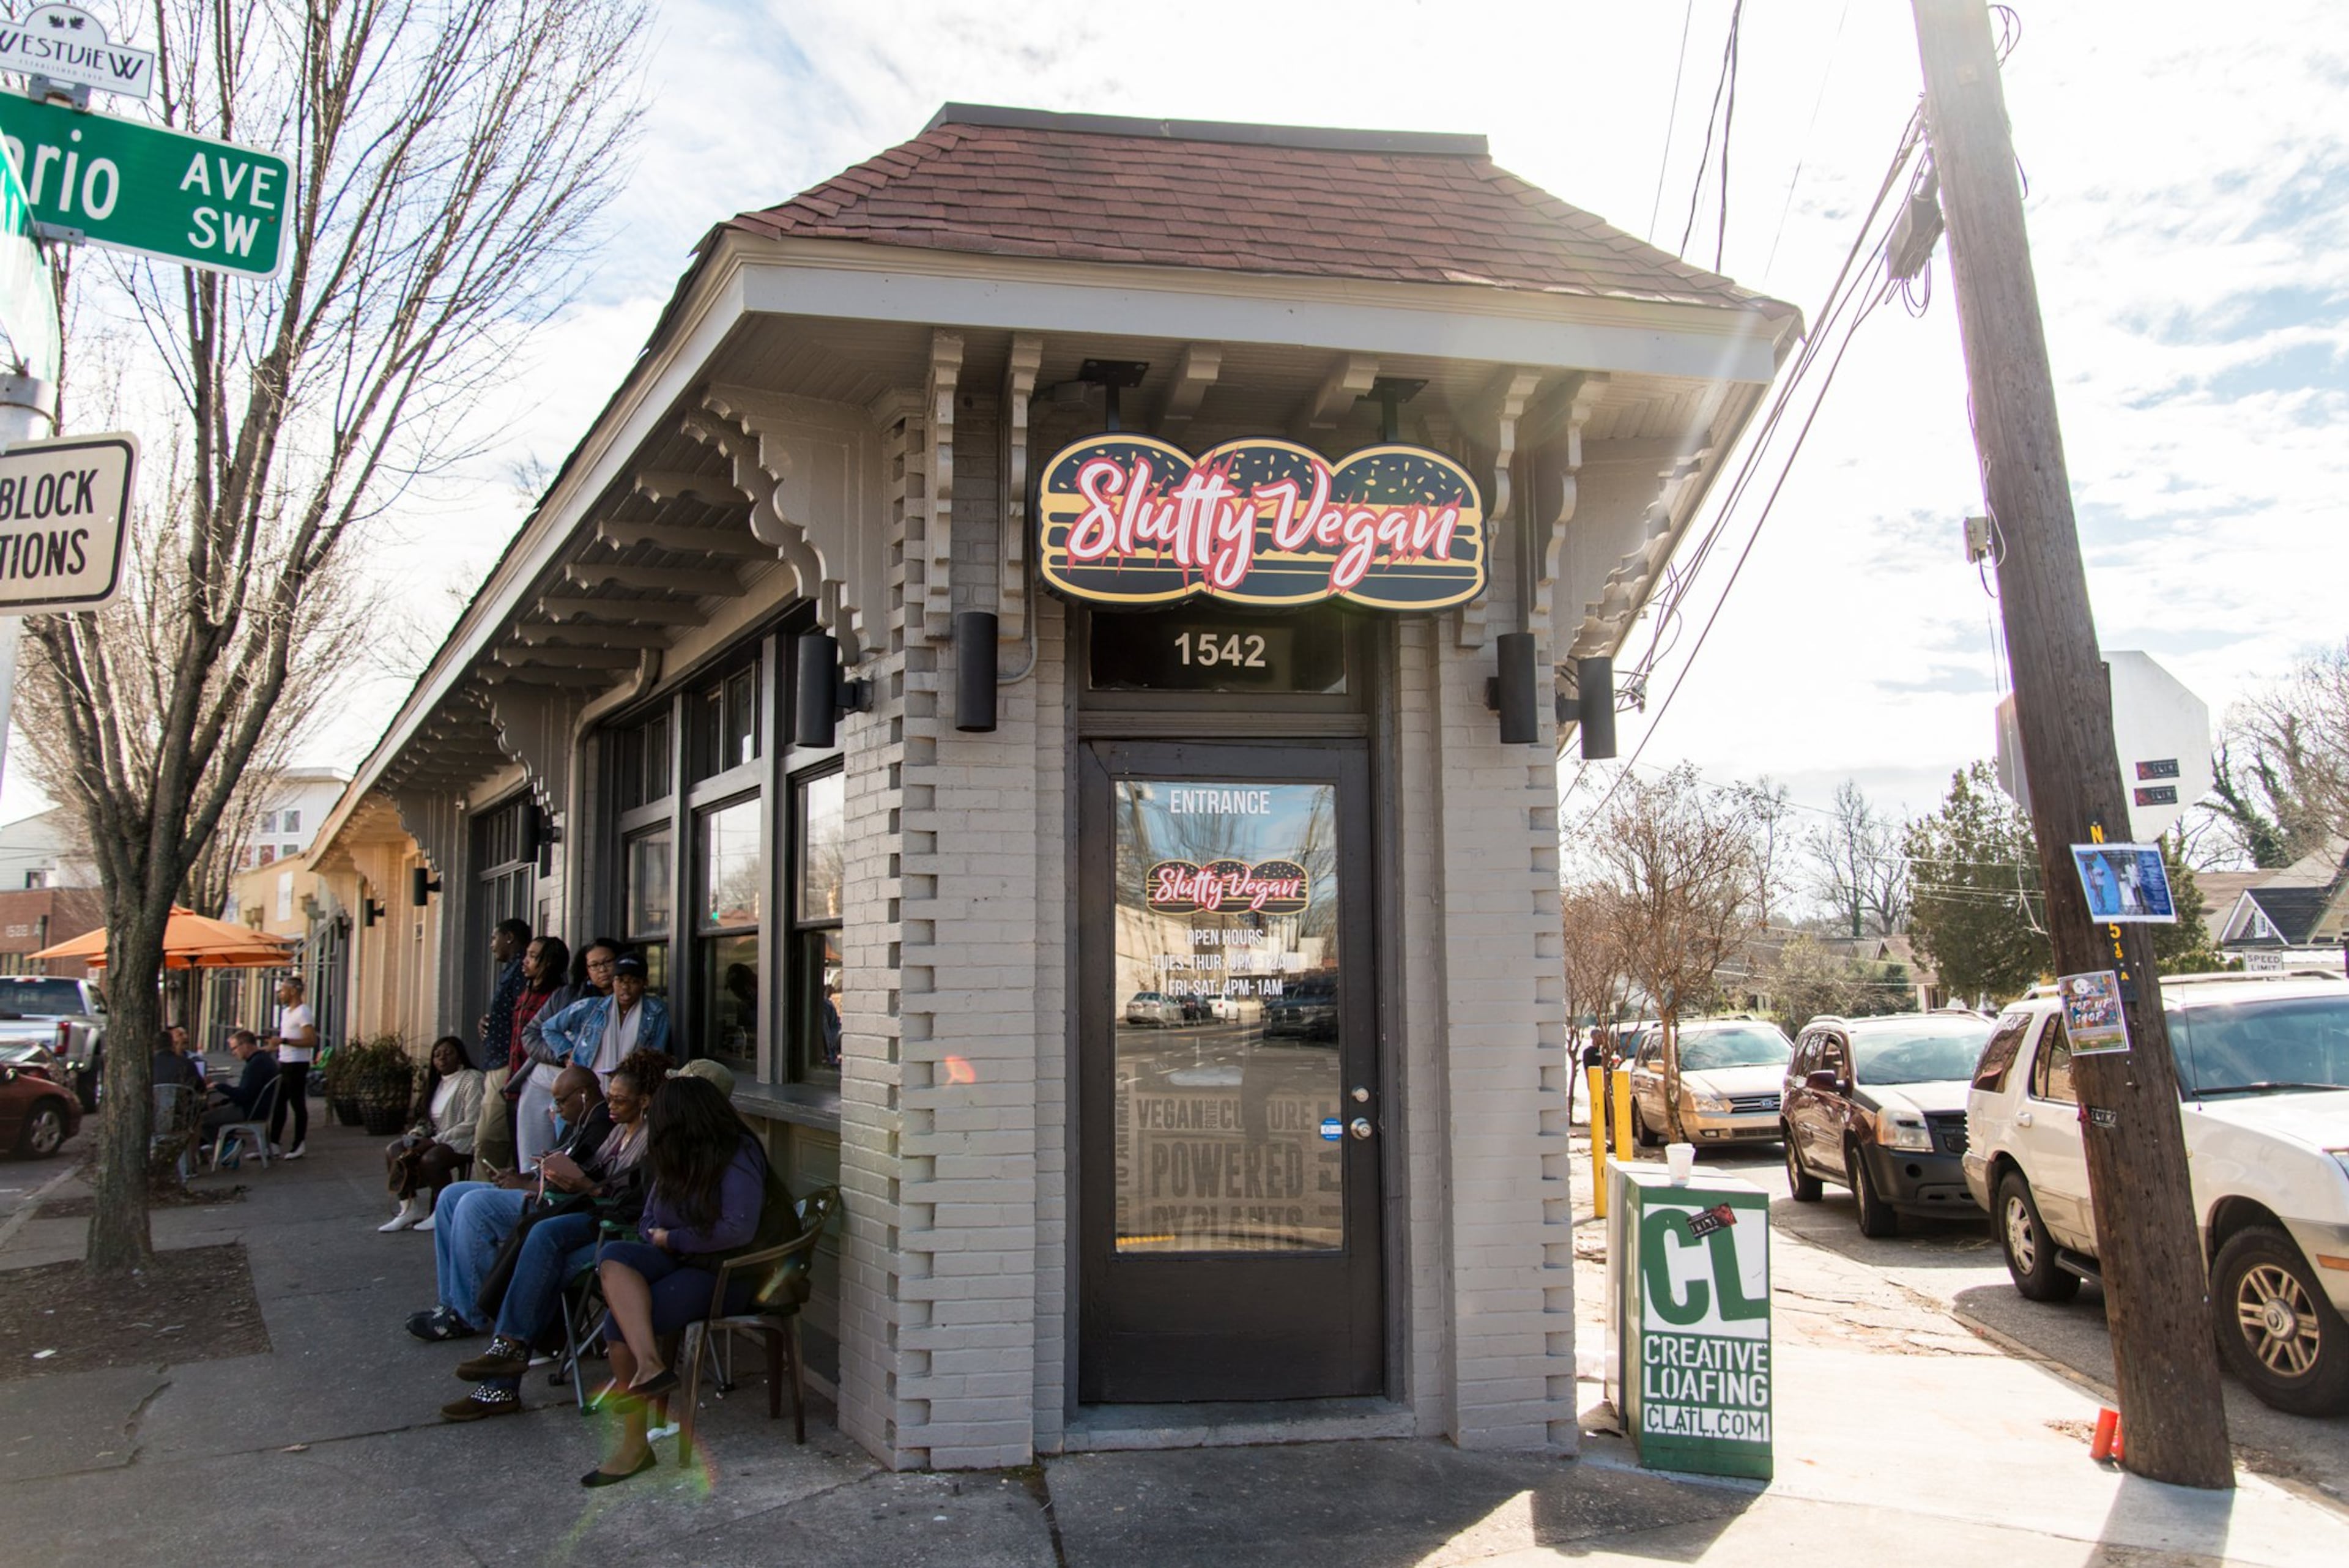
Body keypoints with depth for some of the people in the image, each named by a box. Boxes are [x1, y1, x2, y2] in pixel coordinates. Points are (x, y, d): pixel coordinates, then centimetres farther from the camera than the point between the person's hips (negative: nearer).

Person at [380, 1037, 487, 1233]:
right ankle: (409, 1207, -9)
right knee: (393, 1151, -9)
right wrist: (414, 1136, -5)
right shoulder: (437, 1082, 16)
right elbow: (427, 1121, 18)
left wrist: (434, 1141, -19)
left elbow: (471, 1124, -17)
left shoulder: (472, 1079, -11)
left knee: (429, 1159, -33)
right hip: (436, 1139, 9)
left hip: (463, 1141, -9)